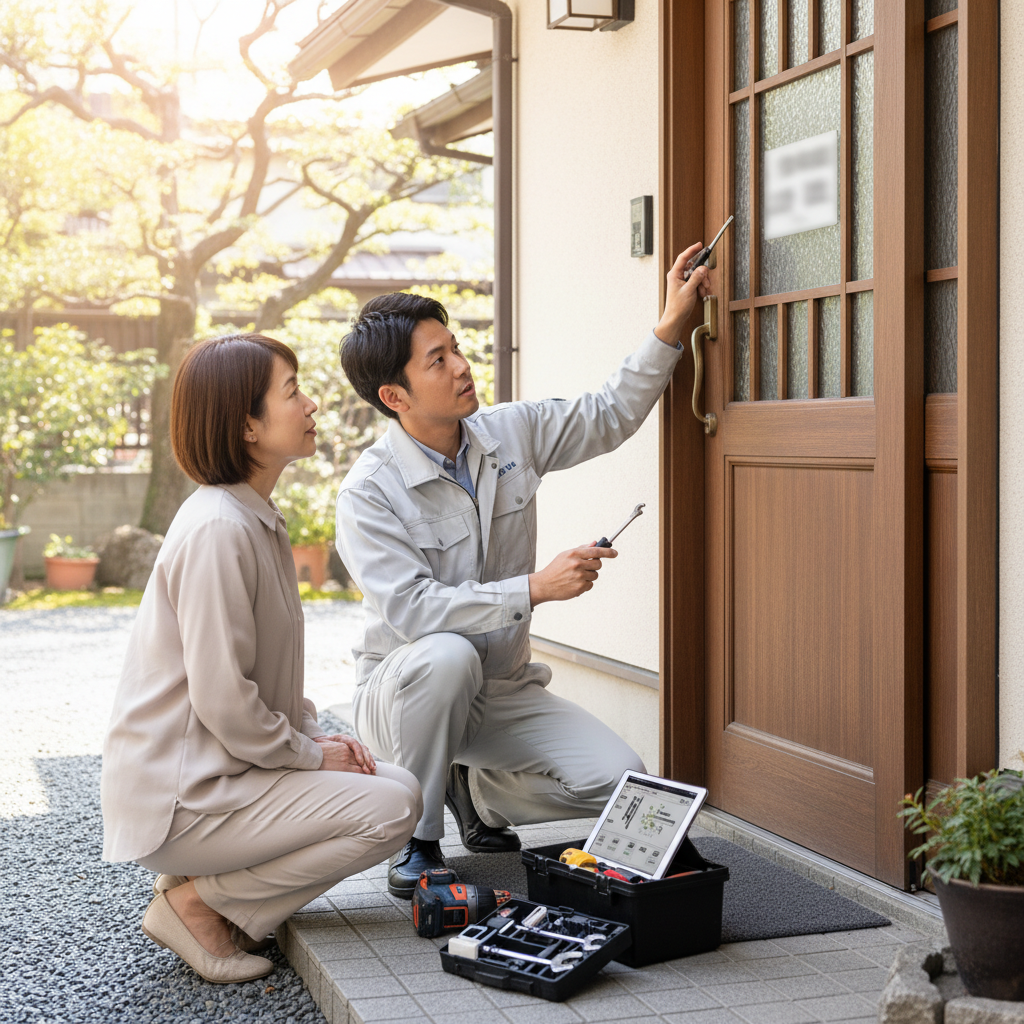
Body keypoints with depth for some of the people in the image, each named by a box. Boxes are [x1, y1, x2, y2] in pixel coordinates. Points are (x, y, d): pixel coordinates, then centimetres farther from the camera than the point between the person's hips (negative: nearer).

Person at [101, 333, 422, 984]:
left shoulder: (258, 519, 12)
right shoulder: (220, 529, -21)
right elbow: (223, 700, -23)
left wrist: (317, 734, 5)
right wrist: (311, 753, -10)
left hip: (225, 770, 10)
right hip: (180, 797, -10)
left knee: (399, 783, 8)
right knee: (393, 808, -15)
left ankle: (215, 889, 8)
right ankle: (199, 900, -5)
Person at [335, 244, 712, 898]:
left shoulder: (511, 433, -2)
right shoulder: (369, 492, -19)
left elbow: (610, 416, 11)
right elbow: (411, 609, -29)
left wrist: (671, 327, -1)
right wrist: (535, 588, -33)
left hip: (502, 693, 5)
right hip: (403, 690, -5)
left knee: (617, 779, -16)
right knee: (447, 655, -41)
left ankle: (474, 790, 13)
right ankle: (417, 837, -16)